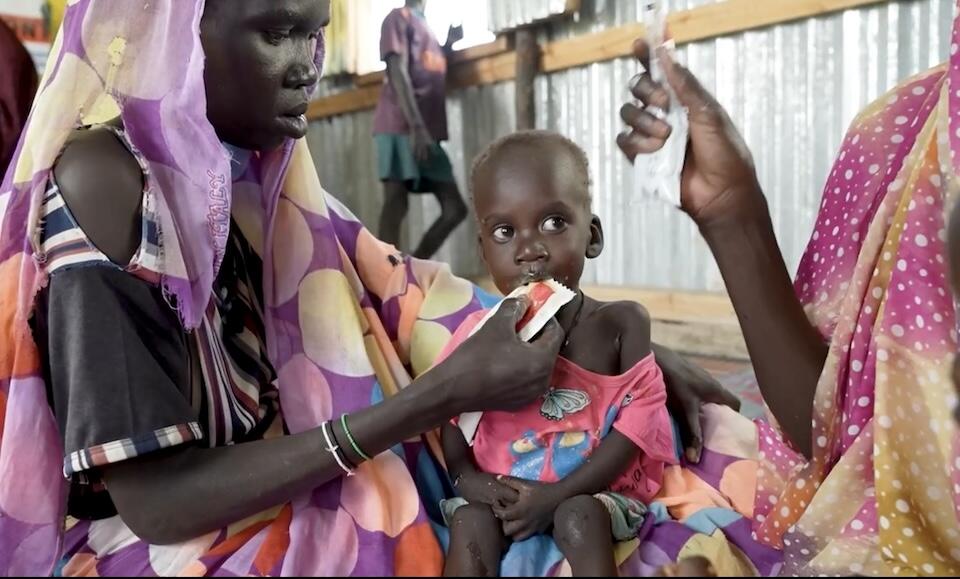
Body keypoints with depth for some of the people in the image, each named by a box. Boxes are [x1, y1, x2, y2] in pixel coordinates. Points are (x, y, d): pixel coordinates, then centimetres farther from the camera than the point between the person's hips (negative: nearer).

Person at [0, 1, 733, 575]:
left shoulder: (260, 175, 1)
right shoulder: (104, 182, -20)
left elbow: (413, 296, 3)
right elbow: (155, 502, -23)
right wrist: (445, 393, -25)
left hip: (307, 518, 6)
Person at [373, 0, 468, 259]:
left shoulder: (426, 27, 27)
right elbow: (397, 72, -11)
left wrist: (450, 43, 16)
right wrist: (415, 125, -21)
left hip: (428, 131, 8)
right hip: (400, 127, -8)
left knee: (455, 209, 3)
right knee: (395, 205, -10)